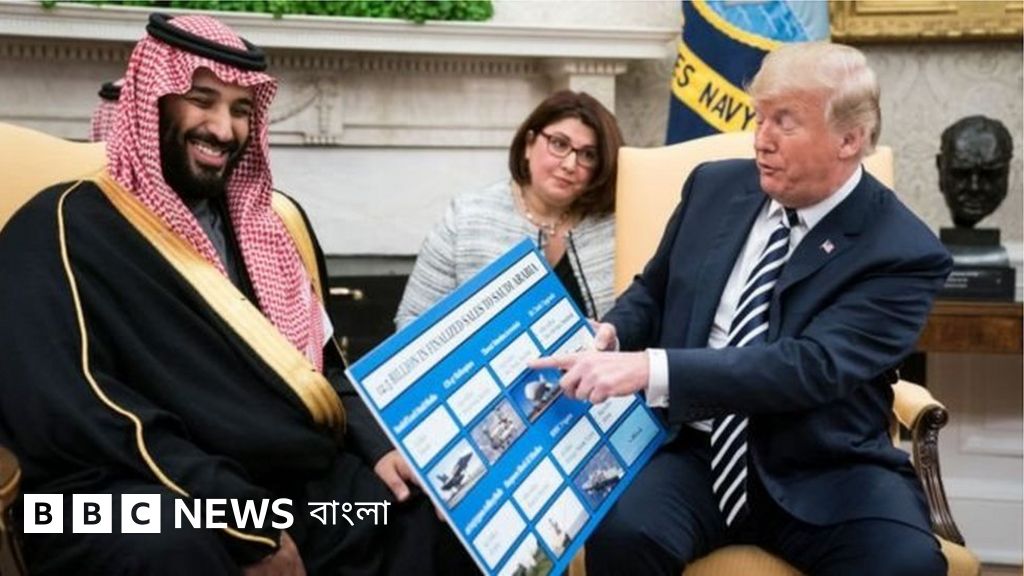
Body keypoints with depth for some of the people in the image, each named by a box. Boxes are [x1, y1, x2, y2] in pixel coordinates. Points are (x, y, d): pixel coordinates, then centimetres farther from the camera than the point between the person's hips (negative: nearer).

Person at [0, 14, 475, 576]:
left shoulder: (275, 223, 20)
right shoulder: (68, 226, -2)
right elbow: (70, 408, -15)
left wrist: (379, 444, 1)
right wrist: (245, 529, -21)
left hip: (293, 481, 7)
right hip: (137, 497, -6)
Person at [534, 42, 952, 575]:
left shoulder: (904, 252, -9)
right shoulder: (715, 186, 7)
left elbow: (811, 366, -23)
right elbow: (651, 291, 20)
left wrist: (651, 369, -32)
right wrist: (610, 334, -5)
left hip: (823, 471, -2)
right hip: (695, 449, 3)